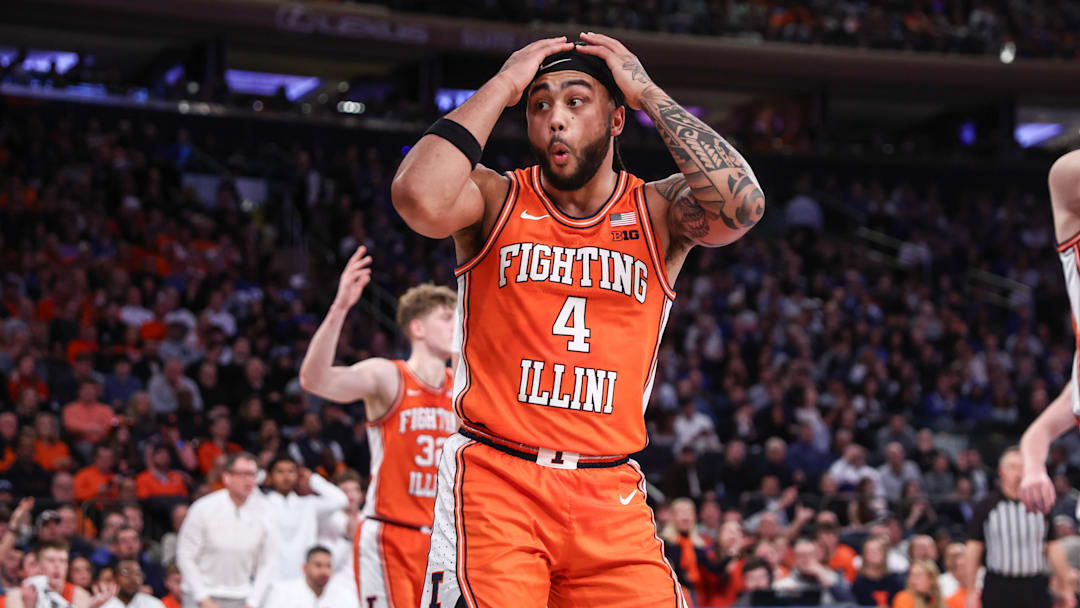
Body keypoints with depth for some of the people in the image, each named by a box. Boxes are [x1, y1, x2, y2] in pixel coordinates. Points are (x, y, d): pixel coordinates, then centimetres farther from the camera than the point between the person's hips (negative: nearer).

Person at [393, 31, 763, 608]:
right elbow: (420, 199, -19)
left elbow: (741, 204, -14)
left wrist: (649, 95, -6)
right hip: (495, 480, -2)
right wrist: (502, 86, -8)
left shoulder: (658, 212, 8)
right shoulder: (496, 201, 4)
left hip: (611, 500, 2)